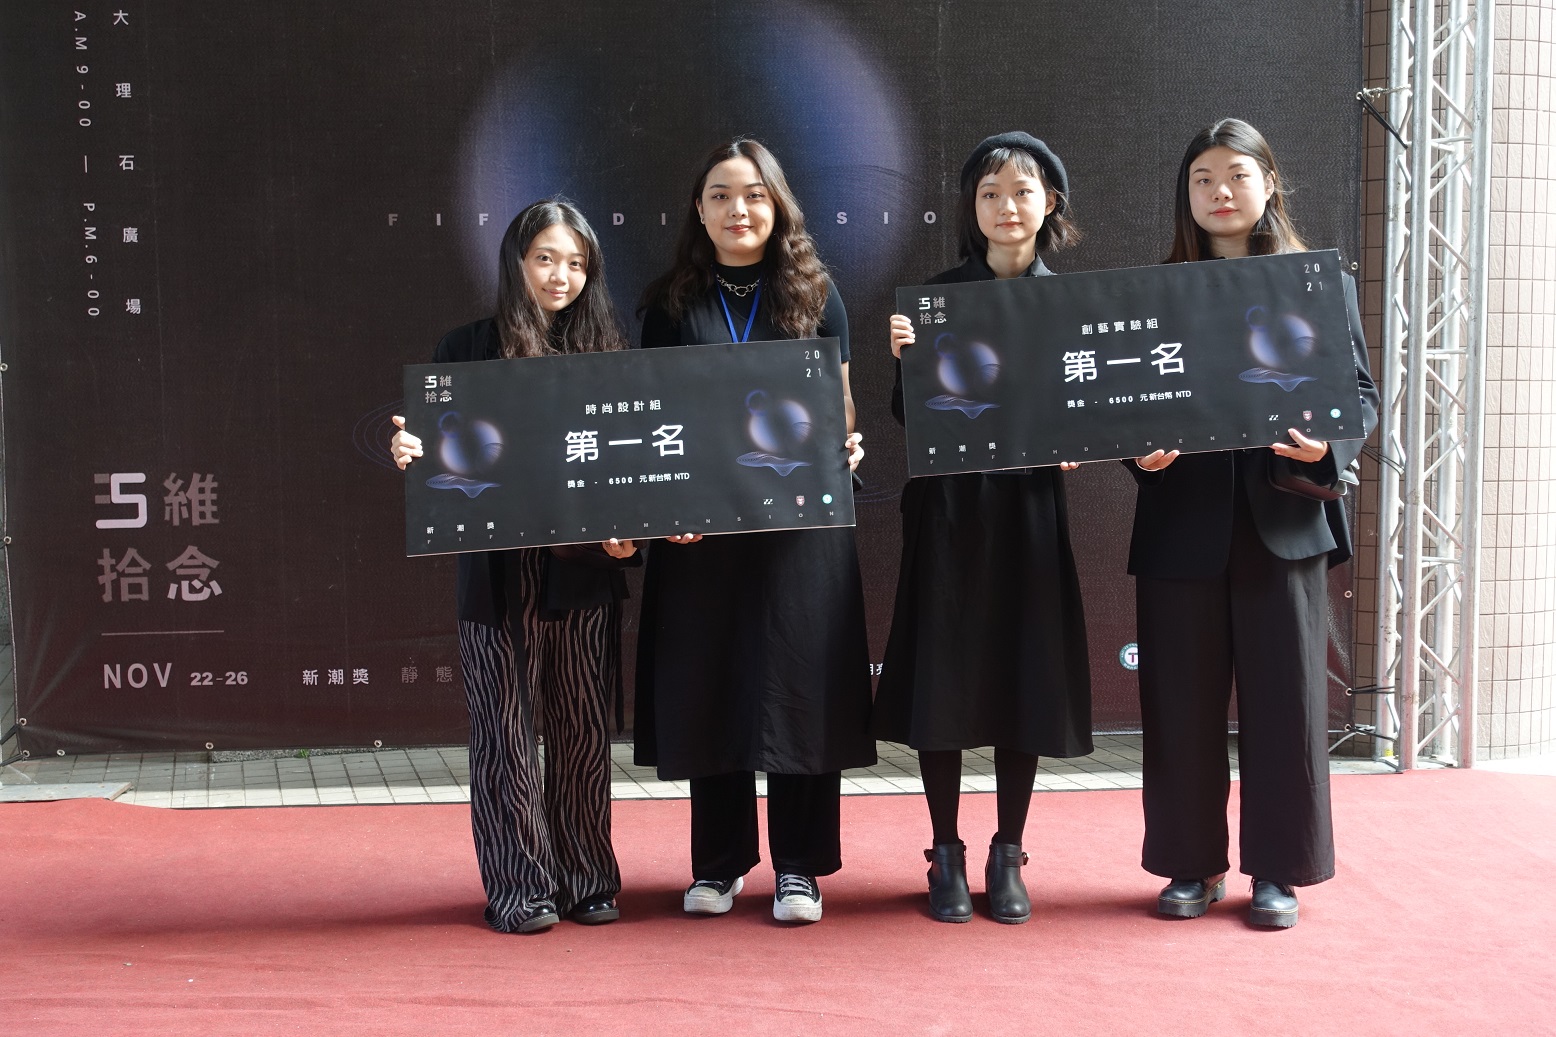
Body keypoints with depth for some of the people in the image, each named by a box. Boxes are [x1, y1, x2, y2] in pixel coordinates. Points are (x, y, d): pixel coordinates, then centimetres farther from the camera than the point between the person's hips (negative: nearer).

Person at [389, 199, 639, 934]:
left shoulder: (602, 350, 9)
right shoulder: (469, 348, 3)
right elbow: (436, 446, -1)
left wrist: (627, 532, -7)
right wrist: (407, 452, -23)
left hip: (585, 573, 2)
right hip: (500, 574, -2)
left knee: (584, 731, 8)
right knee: (507, 732, 3)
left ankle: (588, 880, 20)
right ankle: (519, 887, 14)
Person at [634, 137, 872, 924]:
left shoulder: (814, 295, 7)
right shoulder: (670, 303, 8)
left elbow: (841, 406, 8)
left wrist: (842, 454, -14)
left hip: (800, 525, -1)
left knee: (796, 686, 1)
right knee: (707, 687, 5)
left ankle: (799, 865, 12)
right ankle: (719, 862, 18)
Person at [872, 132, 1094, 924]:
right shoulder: (936, 295, 3)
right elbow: (909, 415, 0)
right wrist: (905, 360, -18)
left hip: (1030, 504, 1)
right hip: (948, 505, -1)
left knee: (1025, 676, 4)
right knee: (943, 677, 1)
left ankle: (1007, 857, 17)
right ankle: (946, 857, 14)